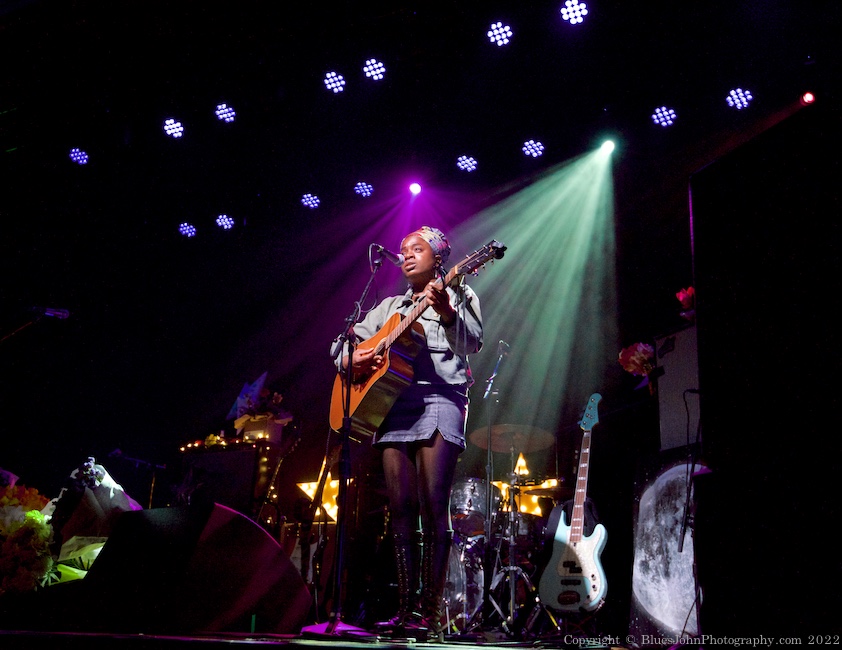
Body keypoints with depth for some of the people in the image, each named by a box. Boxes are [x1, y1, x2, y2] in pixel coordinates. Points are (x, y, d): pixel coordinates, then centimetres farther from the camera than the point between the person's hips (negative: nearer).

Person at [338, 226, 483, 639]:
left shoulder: (458, 295, 15)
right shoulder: (390, 307, 27)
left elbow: (472, 344, -3)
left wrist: (446, 311, -21)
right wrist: (352, 360, 1)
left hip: (439, 400, -4)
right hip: (392, 404, 5)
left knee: (433, 506, -12)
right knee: (401, 508, 0)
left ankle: (430, 610, -8)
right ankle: (406, 609, 4)